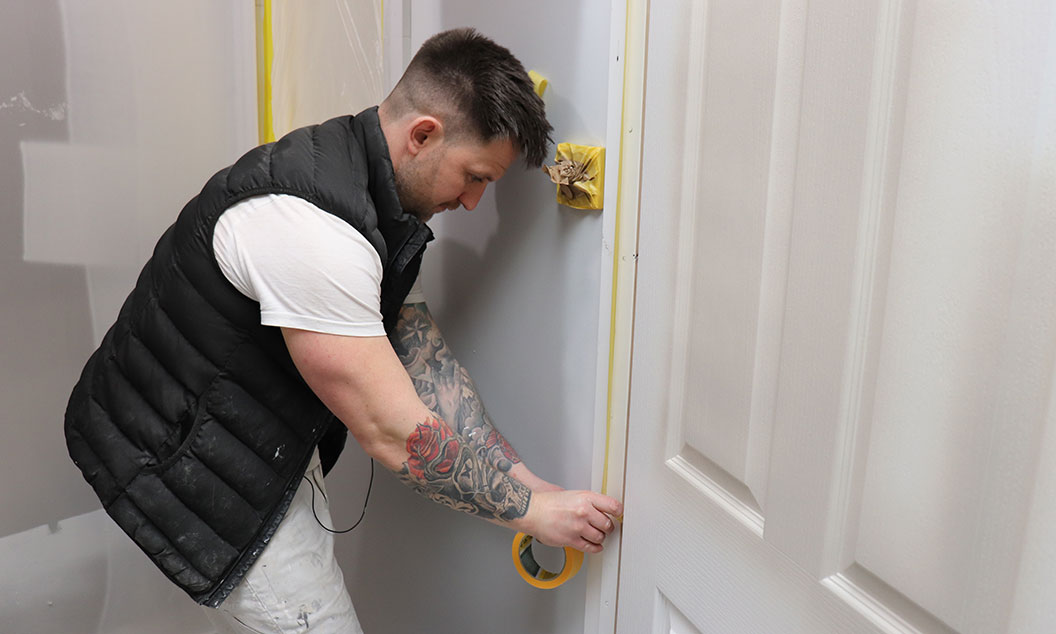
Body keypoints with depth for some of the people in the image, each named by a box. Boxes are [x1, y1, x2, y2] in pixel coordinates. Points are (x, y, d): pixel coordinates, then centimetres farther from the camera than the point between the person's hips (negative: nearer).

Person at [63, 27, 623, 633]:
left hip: (272, 442, 9)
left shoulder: (387, 210, 0)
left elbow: (429, 361, -1)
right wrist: (533, 511, -18)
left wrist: (531, 485, -6)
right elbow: (393, 433, -29)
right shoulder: (307, 224, -32)